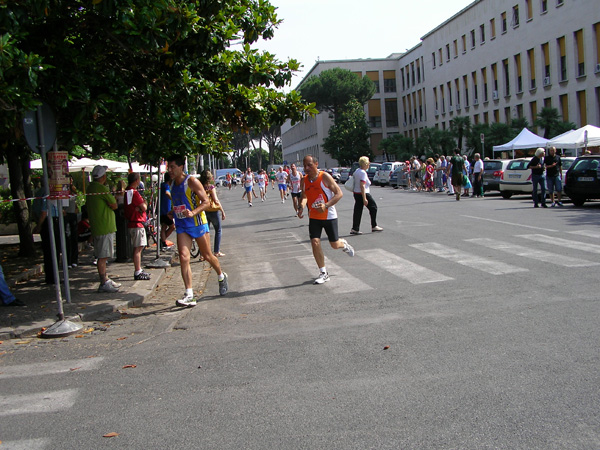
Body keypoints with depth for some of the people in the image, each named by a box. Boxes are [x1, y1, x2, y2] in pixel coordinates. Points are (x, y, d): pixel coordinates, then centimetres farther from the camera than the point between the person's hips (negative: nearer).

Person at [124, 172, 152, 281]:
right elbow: (144, 207, -16)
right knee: (138, 248, -8)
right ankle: (137, 273, -6)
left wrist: (138, 207, -11)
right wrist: (144, 204, 4)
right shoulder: (134, 192, -17)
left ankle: (139, 270, 24)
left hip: (133, 222, 10)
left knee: (139, 248, 16)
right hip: (137, 224, -10)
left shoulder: (127, 191, 14)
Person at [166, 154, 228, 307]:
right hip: (181, 225, 5)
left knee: (207, 256, 9)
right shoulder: (173, 184, 9)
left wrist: (192, 213, -30)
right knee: (183, 257, -12)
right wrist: (172, 213, 6)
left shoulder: (192, 182, -12)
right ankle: (189, 295, -13)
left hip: (197, 223, -5)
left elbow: (206, 202, -15)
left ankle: (221, 276, 39)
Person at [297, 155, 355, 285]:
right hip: (314, 217, 4)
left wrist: (326, 205, -27)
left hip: (329, 216, -3)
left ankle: (344, 244, 45)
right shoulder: (304, 180, -2)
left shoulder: (325, 177, -16)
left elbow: (339, 193, -15)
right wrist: (301, 207, -8)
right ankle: (323, 273, 5)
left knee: (335, 245, 5)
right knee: (315, 243, -9)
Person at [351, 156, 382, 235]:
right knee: (373, 207, 8)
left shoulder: (357, 171, 10)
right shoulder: (363, 173, -19)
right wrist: (364, 199, -26)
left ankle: (355, 229, 2)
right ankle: (374, 226, 14)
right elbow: (362, 186, -25)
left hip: (356, 193, 9)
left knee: (357, 211, 7)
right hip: (363, 194, -9)